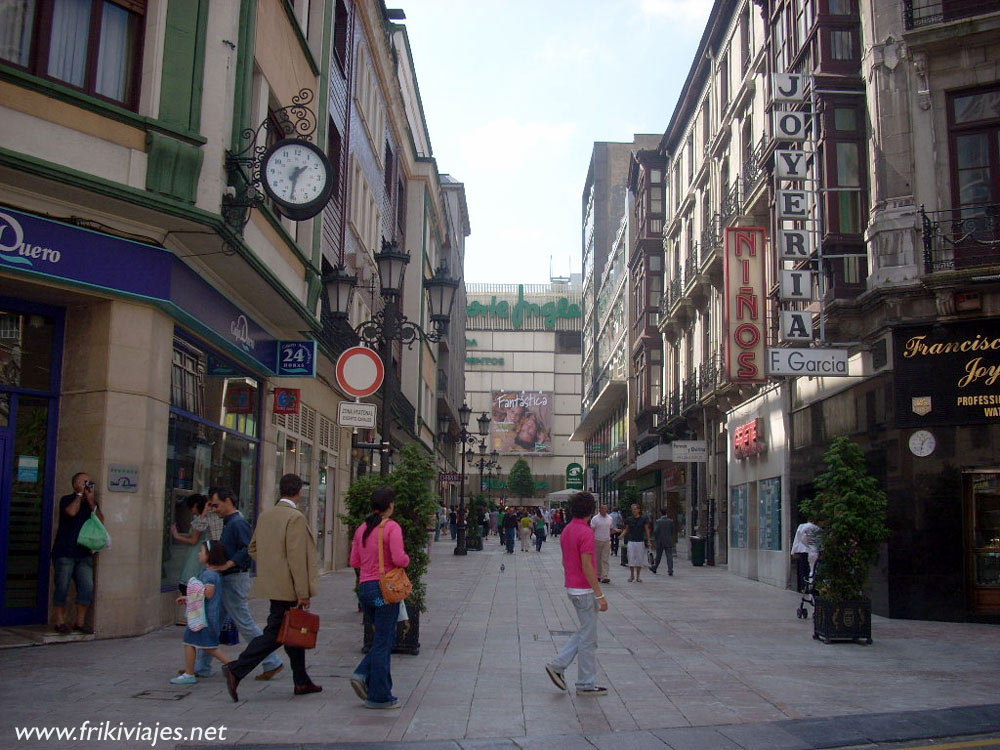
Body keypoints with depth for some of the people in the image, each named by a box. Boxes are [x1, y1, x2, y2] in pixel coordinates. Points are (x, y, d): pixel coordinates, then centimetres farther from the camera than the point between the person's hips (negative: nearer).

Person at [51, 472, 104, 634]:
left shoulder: (92, 503, 15)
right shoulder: (67, 500, 1)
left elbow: (101, 522, 1)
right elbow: (72, 511, -21)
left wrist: (92, 503, -8)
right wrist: (80, 494, -10)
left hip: (84, 553, 5)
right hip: (64, 552, -5)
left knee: (87, 588, -1)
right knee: (62, 588, -1)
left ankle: (80, 622, 9)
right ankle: (60, 622, 9)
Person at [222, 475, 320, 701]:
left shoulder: (266, 516, 9)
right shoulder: (296, 518, -17)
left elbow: (253, 548, 15)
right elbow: (297, 557, -20)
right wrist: (303, 593, -17)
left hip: (272, 584, 9)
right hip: (287, 588, -9)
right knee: (274, 634, -3)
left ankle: (302, 682, 24)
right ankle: (236, 670, -8)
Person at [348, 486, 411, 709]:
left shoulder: (362, 528, 9)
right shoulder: (391, 527, -12)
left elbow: (354, 561, 11)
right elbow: (399, 559, -20)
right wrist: (407, 559, 1)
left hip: (365, 588, 7)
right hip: (385, 588, -7)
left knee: (385, 638, 20)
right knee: (383, 642, 1)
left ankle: (363, 675, 5)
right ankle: (379, 696, 8)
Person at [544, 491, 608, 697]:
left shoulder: (566, 530, 8)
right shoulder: (585, 533, -20)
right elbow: (587, 567, -22)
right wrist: (600, 595, -19)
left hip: (573, 588, 9)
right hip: (585, 590, -9)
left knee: (585, 632, 19)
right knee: (588, 638, 1)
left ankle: (558, 665, 14)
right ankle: (586, 684, 10)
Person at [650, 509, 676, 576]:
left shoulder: (658, 521, -10)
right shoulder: (671, 521, -2)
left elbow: (655, 531, -14)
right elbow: (672, 531, 3)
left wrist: (655, 539, 0)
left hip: (660, 541, -1)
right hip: (669, 542, 1)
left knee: (658, 556, 13)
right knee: (669, 556, 1)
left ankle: (654, 568, 29)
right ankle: (670, 571, -5)